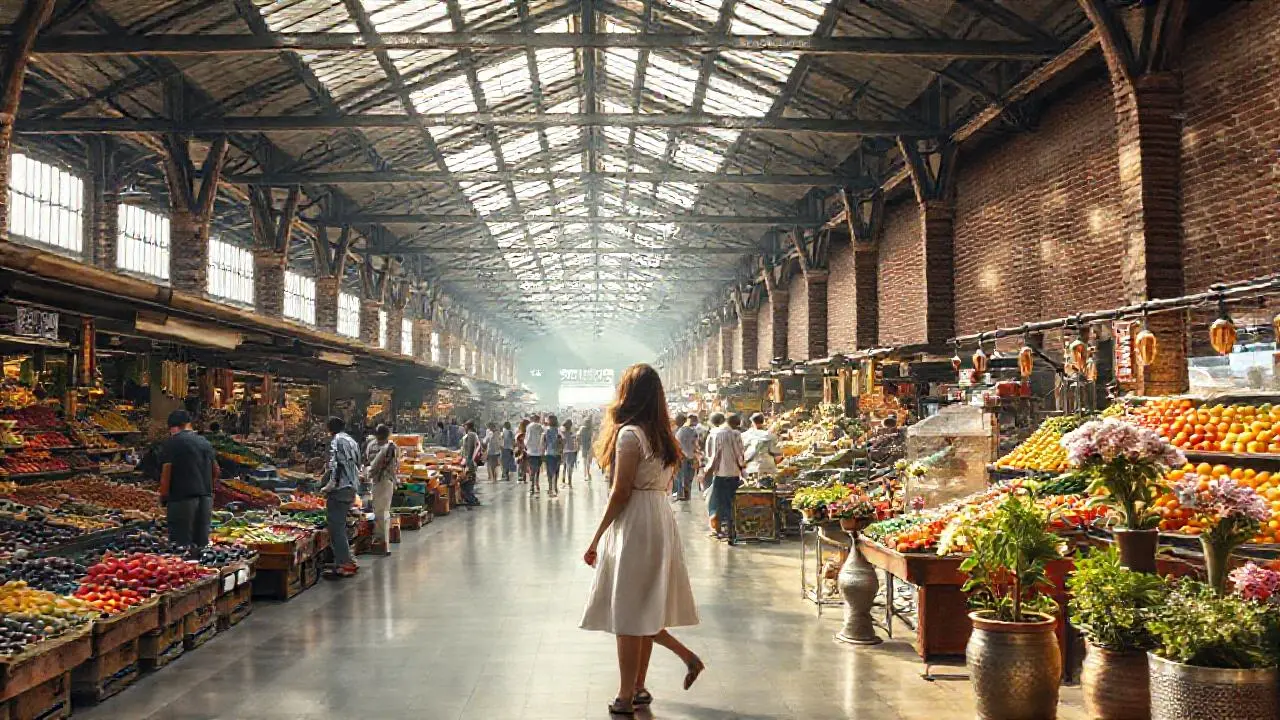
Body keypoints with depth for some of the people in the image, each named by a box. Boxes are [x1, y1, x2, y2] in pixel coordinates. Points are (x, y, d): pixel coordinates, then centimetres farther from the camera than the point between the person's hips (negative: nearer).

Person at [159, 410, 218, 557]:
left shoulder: (171, 443, -5)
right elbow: (215, 470, 16)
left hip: (182, 497, -6)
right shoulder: (204, 442, 12)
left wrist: (164, 498, -4)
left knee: (181, 544, -1)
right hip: (206, 497, 6)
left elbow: (166, 473, -11)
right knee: (202, 543, 12)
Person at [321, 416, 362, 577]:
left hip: (339, 489, -9)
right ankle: (348, 561, 21)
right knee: (340, 526, 18)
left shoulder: (336, 440, -7)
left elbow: (336, 465, -18)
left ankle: (344, 565, -8)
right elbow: (357, 466, 20)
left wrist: (329, 486, -15)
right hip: (352, 488, 9)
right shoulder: (352, 441, 19)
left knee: (336, 528, -6)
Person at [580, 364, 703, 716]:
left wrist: (596, 540, -9)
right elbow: (664, 485, 12)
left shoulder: (629, 433, -13)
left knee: (628, 612, 0)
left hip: (634, 525, -8)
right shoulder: (662, 435, 11)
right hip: (661, 521, 8)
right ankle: (637, 688, 19)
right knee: (642, 609, 14)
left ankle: (627, 697, 8)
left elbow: (621, 492, -15)